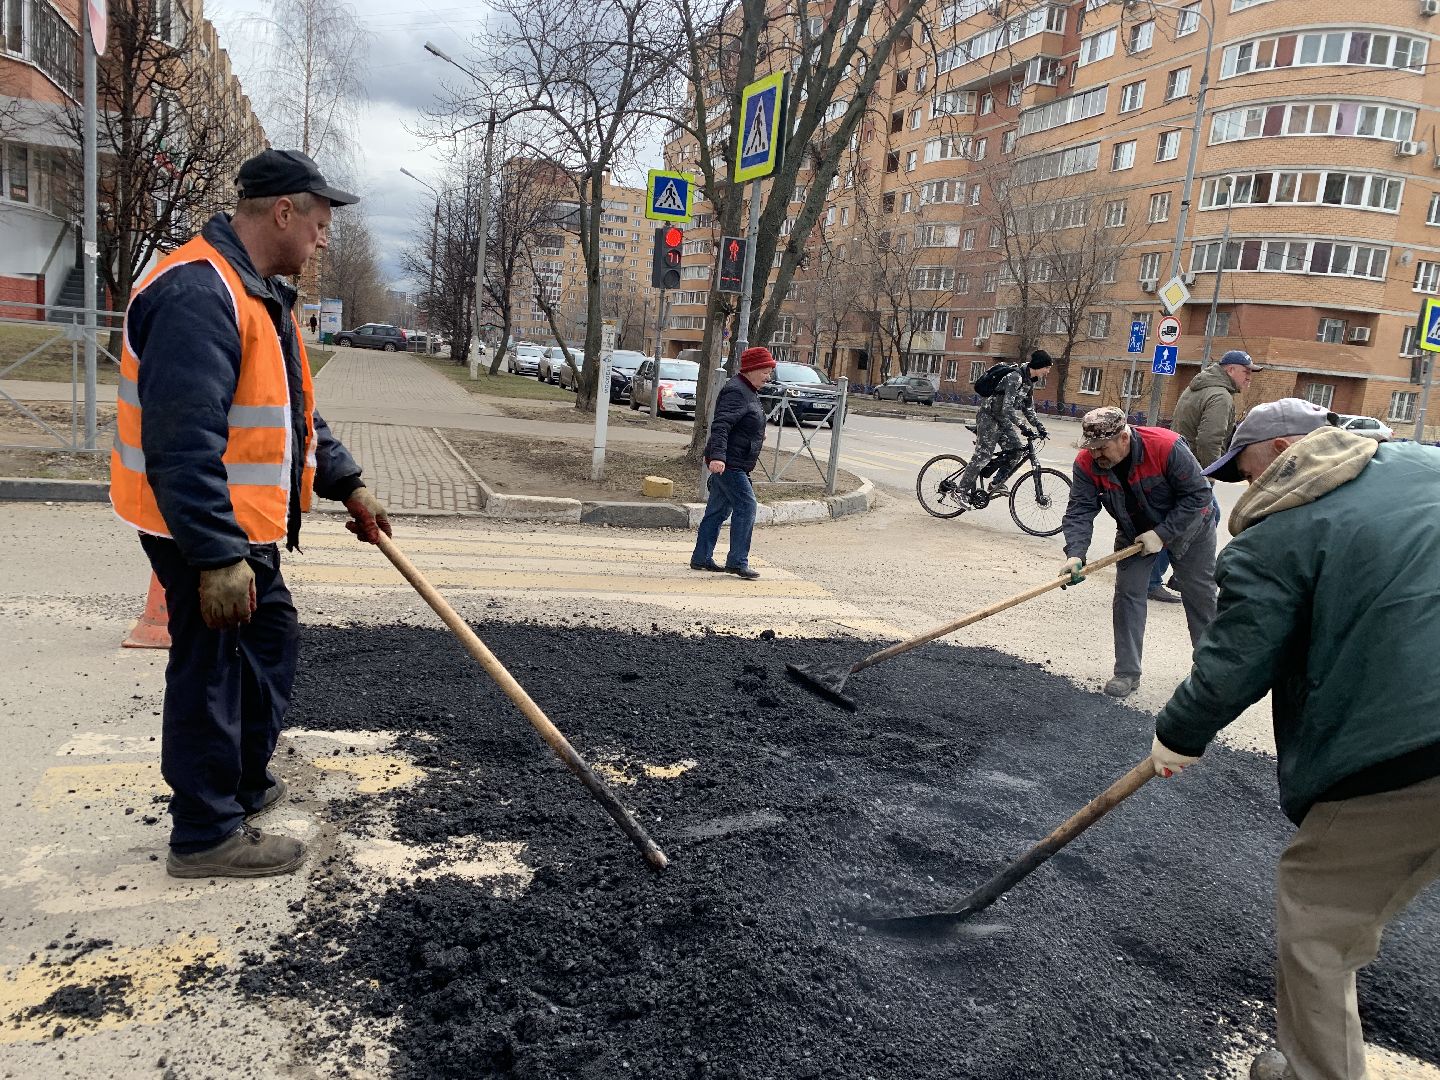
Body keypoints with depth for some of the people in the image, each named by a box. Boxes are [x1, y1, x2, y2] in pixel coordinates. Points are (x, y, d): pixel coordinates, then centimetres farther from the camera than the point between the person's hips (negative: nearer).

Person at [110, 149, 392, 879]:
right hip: (202, 530, -11)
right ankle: (207, 834, 15)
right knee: (213, 668, 0)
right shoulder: (198, 294, -23)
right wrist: (217, 557, -30)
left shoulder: (261, 292, 13)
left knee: (270, 641, 21)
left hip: (242, 525, 11)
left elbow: (293, 410, 21)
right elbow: (183, 444, -29)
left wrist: (348, 485, 20)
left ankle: (243, 783, 37)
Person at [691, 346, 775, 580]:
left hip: (732, 464, 11)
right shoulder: (736, 392, -15)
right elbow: (720, 425, -27)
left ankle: (701, 558, 19)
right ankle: (737, 561, -9)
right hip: (729, 463, -11)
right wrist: (717, 456, -37)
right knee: (746, 506, -12)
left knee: (718, 510, 13)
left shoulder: (748, 392, 18)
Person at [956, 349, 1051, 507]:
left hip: (1003, 420, 9)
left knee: (1018, 450, -3)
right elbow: (1007, 407, -29)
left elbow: (1028, 408, 16)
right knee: (983, 456, -9)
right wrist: (1022, 426, -33)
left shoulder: (1029, 382, 8)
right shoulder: (1015, 378, -23)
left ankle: (997, 484, 6)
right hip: (989, 418, -9)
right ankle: (962, 492, -3)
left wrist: (1040, 428, 8)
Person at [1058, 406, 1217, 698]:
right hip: (1134, 532, 3)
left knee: (1200, 596, 10)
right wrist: (1075, 553, -43)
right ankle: (1127, 673, 2)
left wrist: (1162, 534, -30)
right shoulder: (1087, 463, -25)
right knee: (1127, 595, -6)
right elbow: (1080, 510, -28)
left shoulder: (1167, 447, -36)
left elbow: (1199, 494, -27)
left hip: (1188, 525, -2)